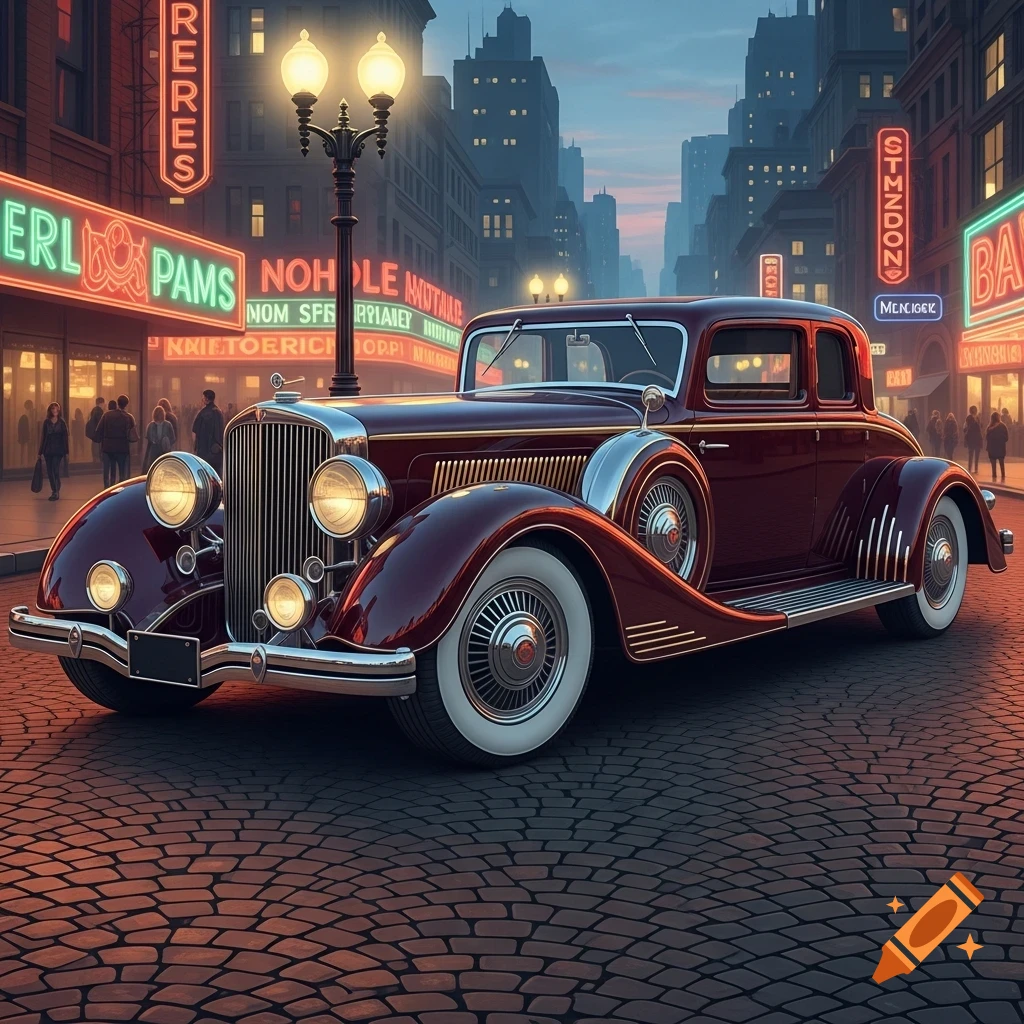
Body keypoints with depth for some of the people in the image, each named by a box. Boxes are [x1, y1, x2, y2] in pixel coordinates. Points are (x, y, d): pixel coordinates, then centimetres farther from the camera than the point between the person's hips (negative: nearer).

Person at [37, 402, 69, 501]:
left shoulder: (61, 422, 1)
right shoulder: (46, 422, 5)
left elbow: (65, 437, 1)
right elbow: (43, 437, 6)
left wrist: (66, 452, -2)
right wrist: (40, 451, 4)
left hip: (58, 450, -3)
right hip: (48, 450, 3)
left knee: (55, 470, -12)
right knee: (49, 471, 5)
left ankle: (56, 492, -9)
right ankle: (54, 491, 17)